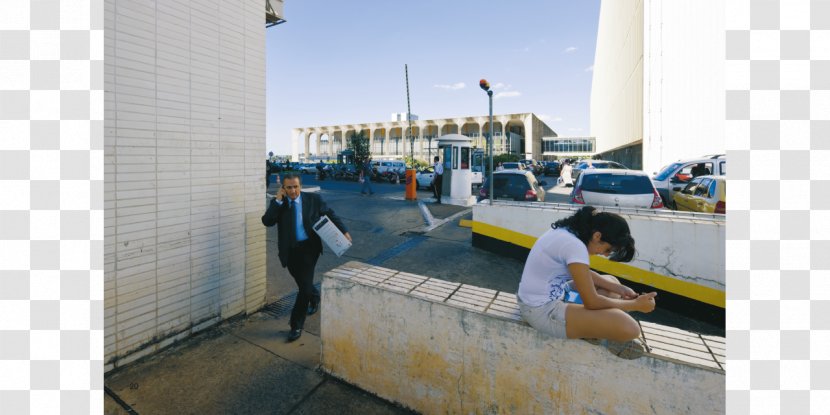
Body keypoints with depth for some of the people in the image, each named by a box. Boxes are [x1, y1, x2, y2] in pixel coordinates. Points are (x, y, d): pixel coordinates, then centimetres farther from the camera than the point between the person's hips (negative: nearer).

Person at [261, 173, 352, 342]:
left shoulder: (313, 199, -4)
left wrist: (344, 231, -3)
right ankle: (315, 297, 55)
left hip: (309, 248, -2)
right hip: (290, 251, 3)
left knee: (305, 285, -7)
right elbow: (267, 221, -16)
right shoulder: (278, 203, -2)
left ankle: (296, 325, 9)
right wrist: (278, 200, -21)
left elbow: (330, 214, 5)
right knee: (302, 283, 21)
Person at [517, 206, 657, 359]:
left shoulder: (567, 231, 4)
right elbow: (591, 302, -19)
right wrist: (635, 304, -6)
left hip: (547, 294, 10)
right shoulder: (574, 245, -25)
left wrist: (619, 289, 6)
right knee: (629, 328, -20)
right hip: (543, 310, -10)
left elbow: (584, 274, 17)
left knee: (612, 282, 20)